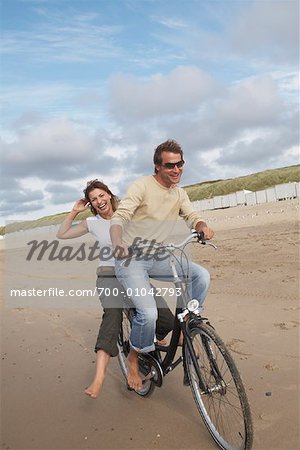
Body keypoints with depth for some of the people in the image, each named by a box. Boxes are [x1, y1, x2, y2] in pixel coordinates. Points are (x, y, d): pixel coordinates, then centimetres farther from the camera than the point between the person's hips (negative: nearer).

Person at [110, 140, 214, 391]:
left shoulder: (179, 193, 10)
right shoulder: (142, 186, -12)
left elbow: (193, 217, 3)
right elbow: (119, 217, -22)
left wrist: (203, 227, -22)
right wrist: (118, 243, -42)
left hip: (156, 258, 6)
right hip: (130, 259, -6)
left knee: (201, 275, -13)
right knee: (149, 313, -22)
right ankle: (134, 360, 8)